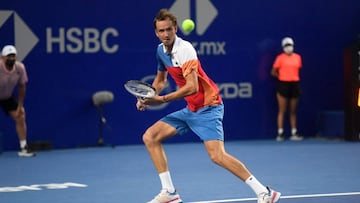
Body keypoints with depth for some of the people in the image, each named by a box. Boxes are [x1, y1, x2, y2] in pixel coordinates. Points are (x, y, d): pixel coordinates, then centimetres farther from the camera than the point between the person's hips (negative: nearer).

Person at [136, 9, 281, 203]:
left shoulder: (184, 48, -19)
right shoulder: (161, 50, 7)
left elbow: (192, 87, -27)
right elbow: (160, 80, 25)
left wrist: (161, 99, -25)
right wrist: (147, 98, 8)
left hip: (208, 108, -9)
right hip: (190, 110, 9)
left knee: (217, 155, -24)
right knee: (150, 137, 3)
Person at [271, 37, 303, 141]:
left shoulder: (298, 57, 8)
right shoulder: (280, 57, -3)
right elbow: (273, 72, -2)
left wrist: (293, 77, 8)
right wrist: (282, 77, 1)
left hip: (294, 85, 4)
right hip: (283, 84, -4)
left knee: (293, 111, 8)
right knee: (282, 111, -3)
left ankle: (294, 133, 12)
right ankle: (280, 133, -1)